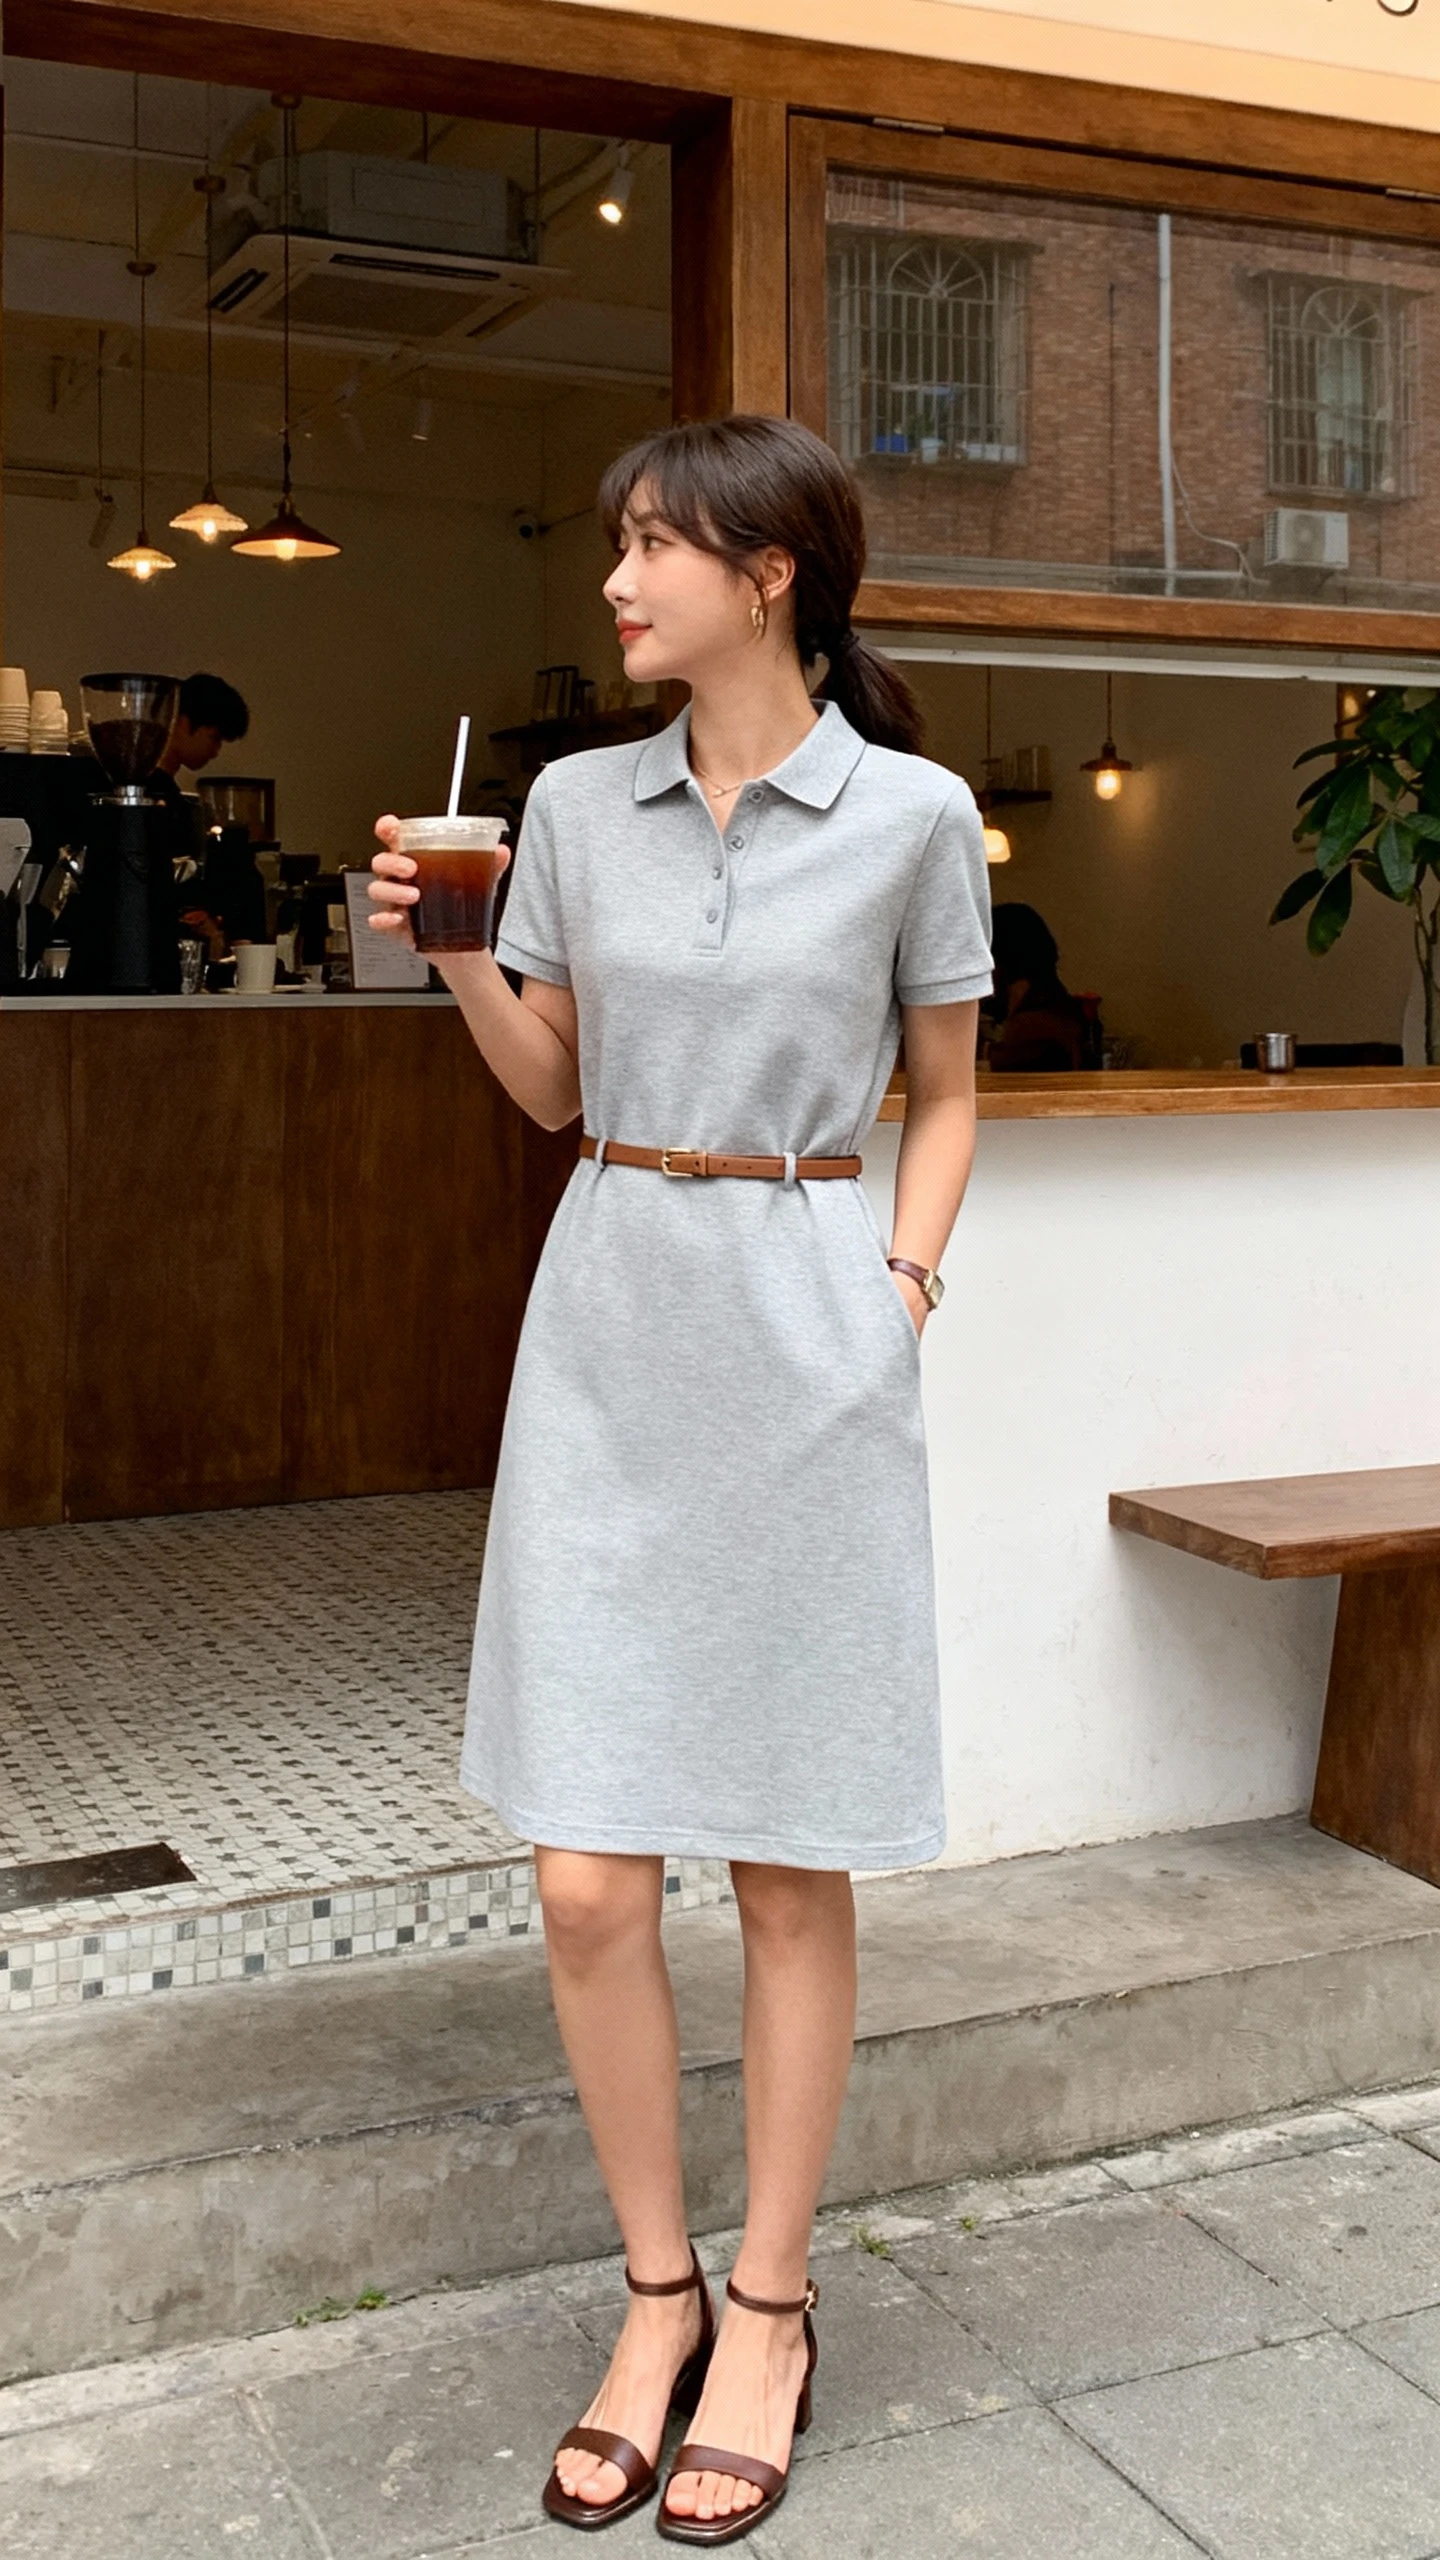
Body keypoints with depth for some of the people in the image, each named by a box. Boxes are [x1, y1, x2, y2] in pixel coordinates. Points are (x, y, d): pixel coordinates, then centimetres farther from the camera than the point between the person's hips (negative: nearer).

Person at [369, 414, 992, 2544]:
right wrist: (452, 950, -1)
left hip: (805, 1337, -3)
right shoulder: (577, 803, 6)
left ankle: (769, 2306, 25)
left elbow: (947, 1095, 8)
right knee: (588, 1879, 2)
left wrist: (903, 1285, -4)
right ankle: (658, 2291, 23)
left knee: (791, 1869, 7)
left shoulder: (913, 815, -2)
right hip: (605, 1325, 3)